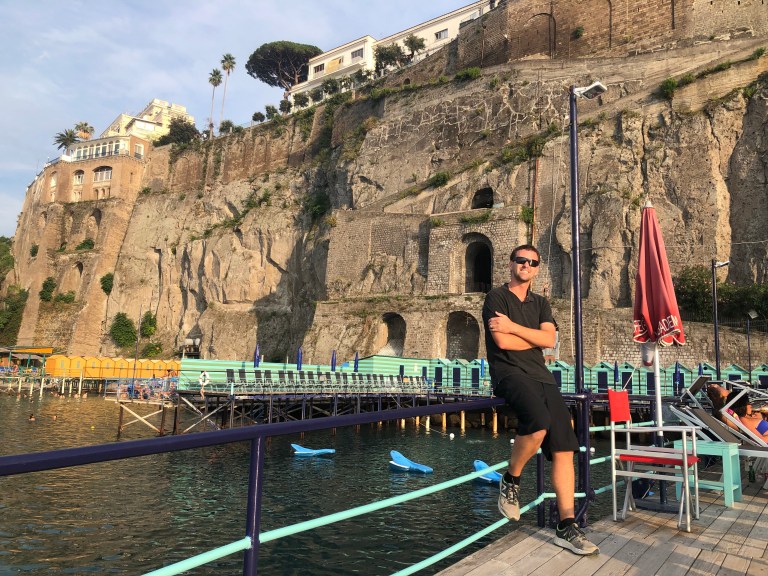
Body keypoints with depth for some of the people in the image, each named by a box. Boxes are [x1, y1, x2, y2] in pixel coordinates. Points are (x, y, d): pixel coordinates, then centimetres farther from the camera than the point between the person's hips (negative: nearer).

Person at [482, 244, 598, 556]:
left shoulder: (541, 303, 21)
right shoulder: (496, 297, 4)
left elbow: (550, 340, 3)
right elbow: (502, 341, -9)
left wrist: (514, 327, -7)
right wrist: (537, 336, 4)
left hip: (540, 375, 6)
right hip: (508, 373, -6)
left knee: (564, 446, -6)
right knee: (539, 421, -33)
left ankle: (566, 526, 0)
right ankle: (510, 480, -7)